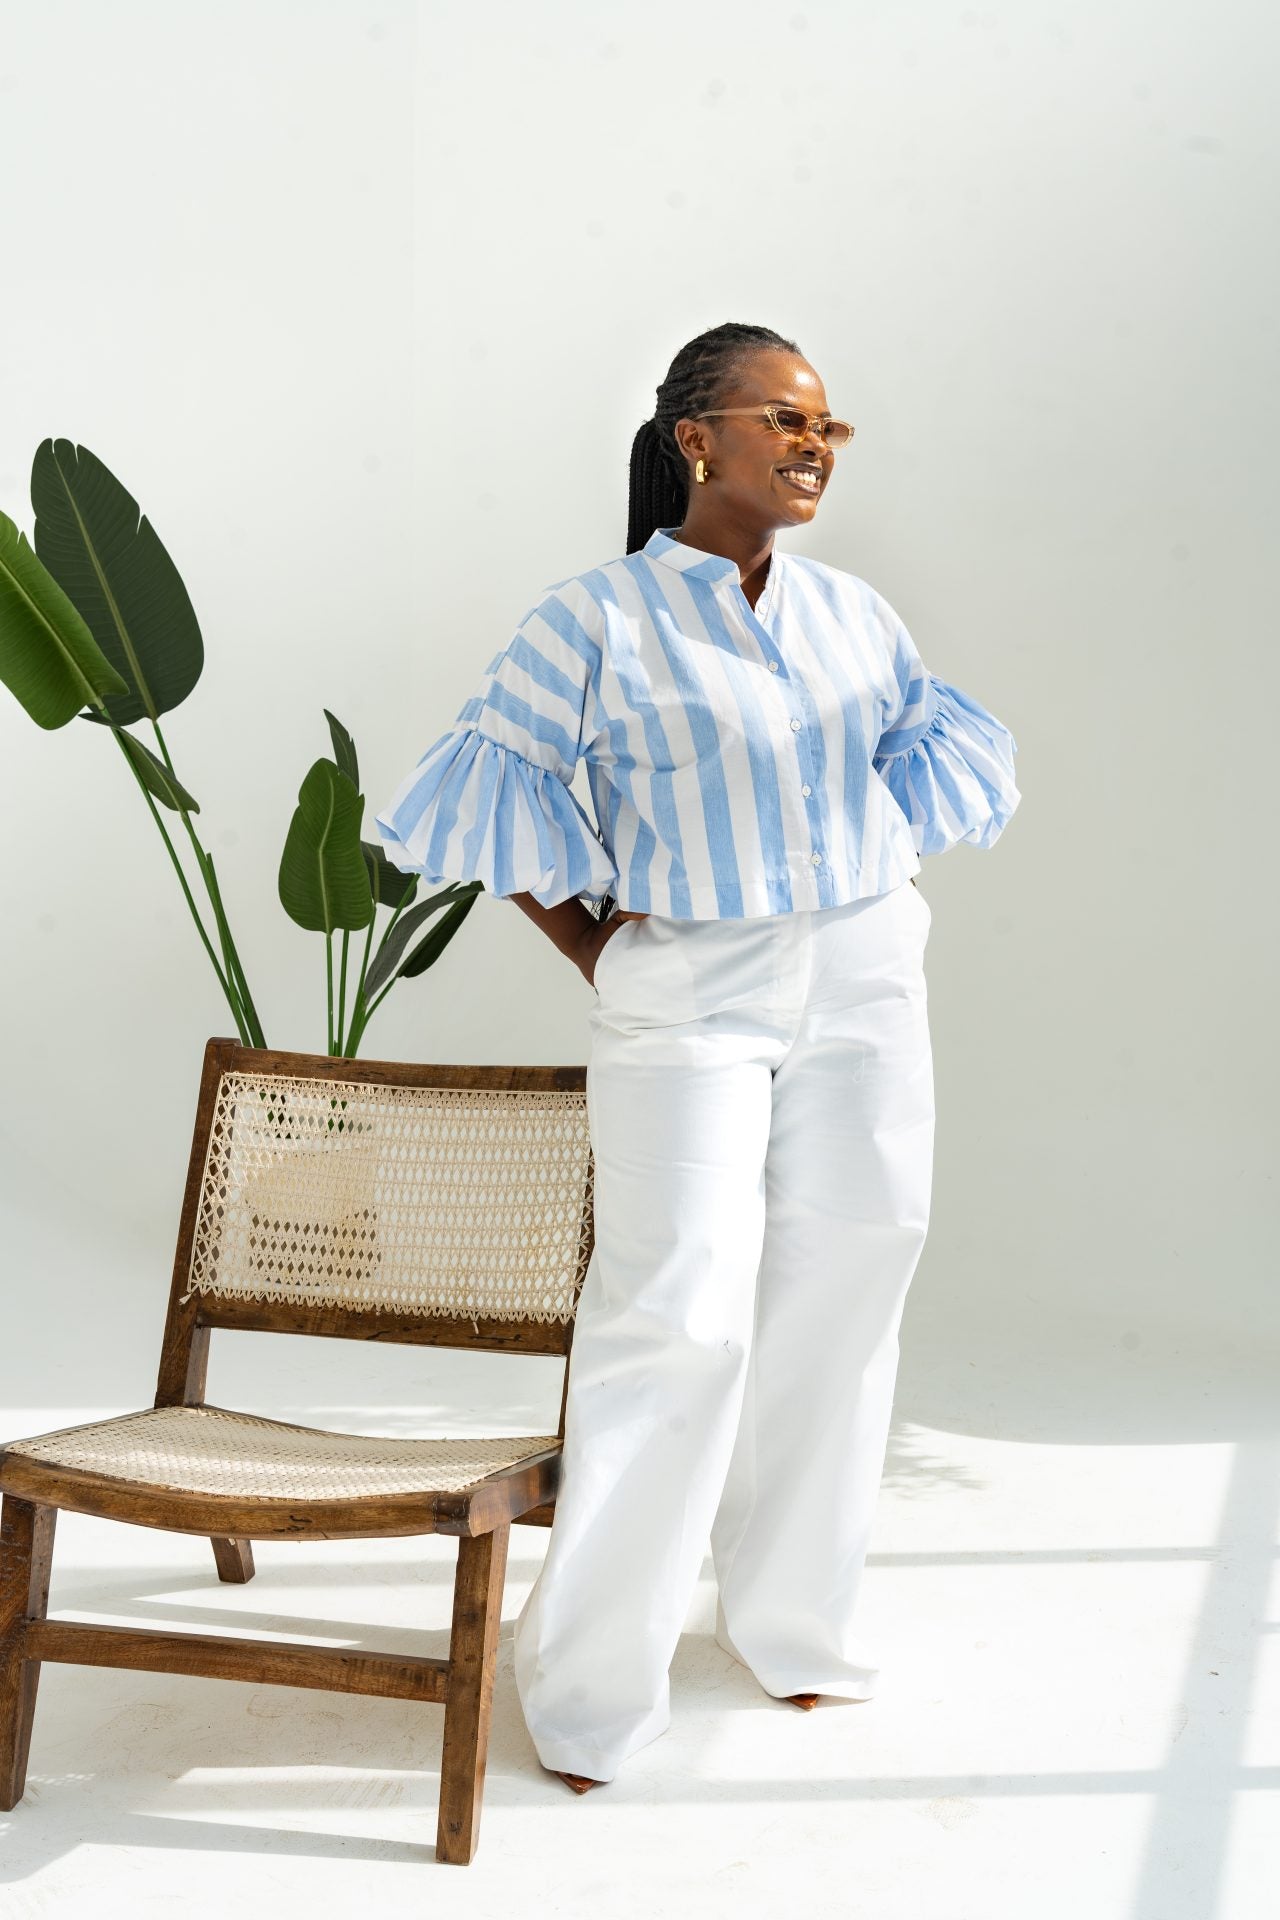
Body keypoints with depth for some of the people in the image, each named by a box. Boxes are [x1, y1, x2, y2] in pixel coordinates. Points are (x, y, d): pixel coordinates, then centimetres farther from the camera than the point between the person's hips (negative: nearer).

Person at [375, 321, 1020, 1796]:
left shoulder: (853, 612, 8)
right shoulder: (597, 619, -6)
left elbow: (949, 743, 22)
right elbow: (476, 785, -2)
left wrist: (887, 868, 9)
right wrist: (585, 944, -4)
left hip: (862, 980, 5)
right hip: (686, 999, -5)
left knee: (835, 1292, 9)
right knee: (677, 1317, -9)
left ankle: (791, 1615, 28)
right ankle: (591, 1678, 5)